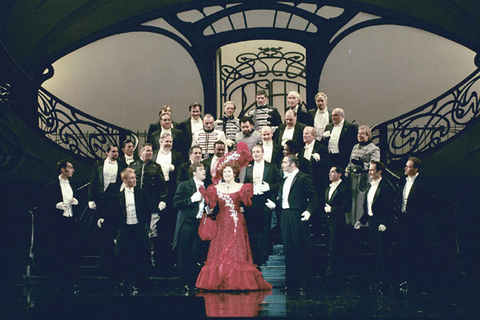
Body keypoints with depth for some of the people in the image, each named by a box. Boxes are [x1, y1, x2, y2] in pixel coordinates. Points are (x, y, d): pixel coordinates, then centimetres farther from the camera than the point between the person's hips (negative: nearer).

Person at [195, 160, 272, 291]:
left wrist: (246, 195, -25)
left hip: (236, 223, -3)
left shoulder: (241, 187, 2)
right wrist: (205, 194, -8)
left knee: (237, 250, -6)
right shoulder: (216, 188, 11)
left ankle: (237, 281, -2)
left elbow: (248, 204, -7)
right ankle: (220, 281, 4)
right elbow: (212, 205, 3)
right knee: (219, 251, -1)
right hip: (222, 223, 3)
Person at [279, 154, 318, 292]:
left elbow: (313, 197, -8)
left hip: (297, 217, -8)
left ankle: (301, 283, 3)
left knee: (299, 251, -3)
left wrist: (309, 210, -19)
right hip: (285, 217, 8)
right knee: (288, 250, 7)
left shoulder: (304, 178, -4)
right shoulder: (285, 180, 20)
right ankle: (290, 282, 13)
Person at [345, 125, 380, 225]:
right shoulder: (355, 147, 18)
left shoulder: (374, 149, -3)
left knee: (361, 201, -7)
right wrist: (346, 175, 13)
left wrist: (362, 164, -27)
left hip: (365, 179, -6)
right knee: (351, 200, 6)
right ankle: (350, 222, 14)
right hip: (353, 178, 6)